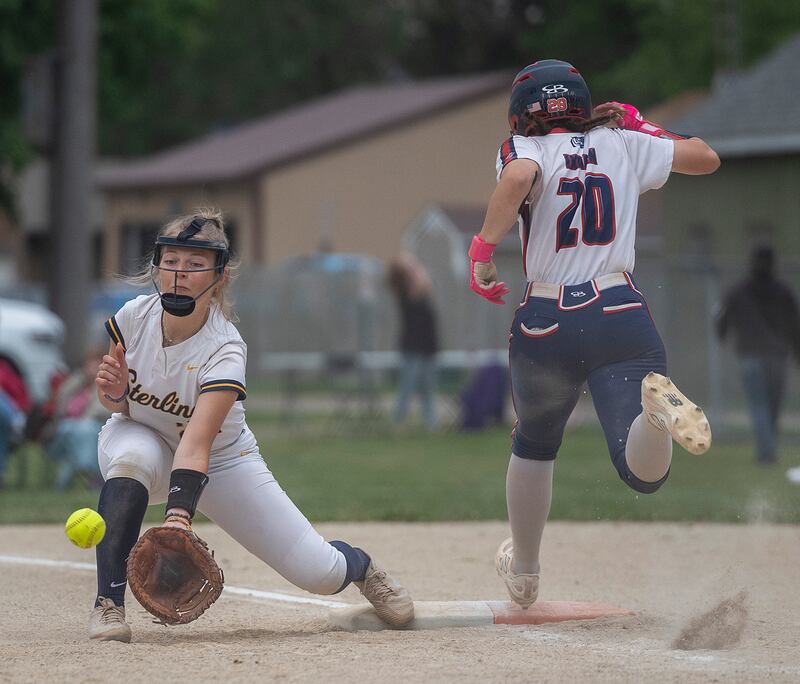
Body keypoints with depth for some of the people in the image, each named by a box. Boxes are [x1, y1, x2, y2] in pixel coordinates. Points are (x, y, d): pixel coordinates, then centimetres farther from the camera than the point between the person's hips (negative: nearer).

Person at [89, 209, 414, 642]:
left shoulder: (225, 352, -31)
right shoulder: (134, 317, -20)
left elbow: (196, 443, -44)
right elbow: (118, 406, -5)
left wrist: (178, 515, -58)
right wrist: (113, 392, -30)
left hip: (221, 461, -2)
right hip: (144, 440, 2)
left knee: (320, 574, -8)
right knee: (131, 457, -39)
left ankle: (360, 566, 32)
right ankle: (108, 603, -29)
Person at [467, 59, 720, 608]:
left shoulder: (523, 148, 5)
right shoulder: (622, 144, 14)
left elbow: (518, 177, -20)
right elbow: (707, 158, 24)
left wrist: (484, 250, -13)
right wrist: (641, 127, 37)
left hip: (546, 325, 0)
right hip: (623, 315, 0)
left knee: (534, 443, 28)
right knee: (645, 472, -9)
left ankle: (523, 572, 40)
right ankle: (655, 403, -42)